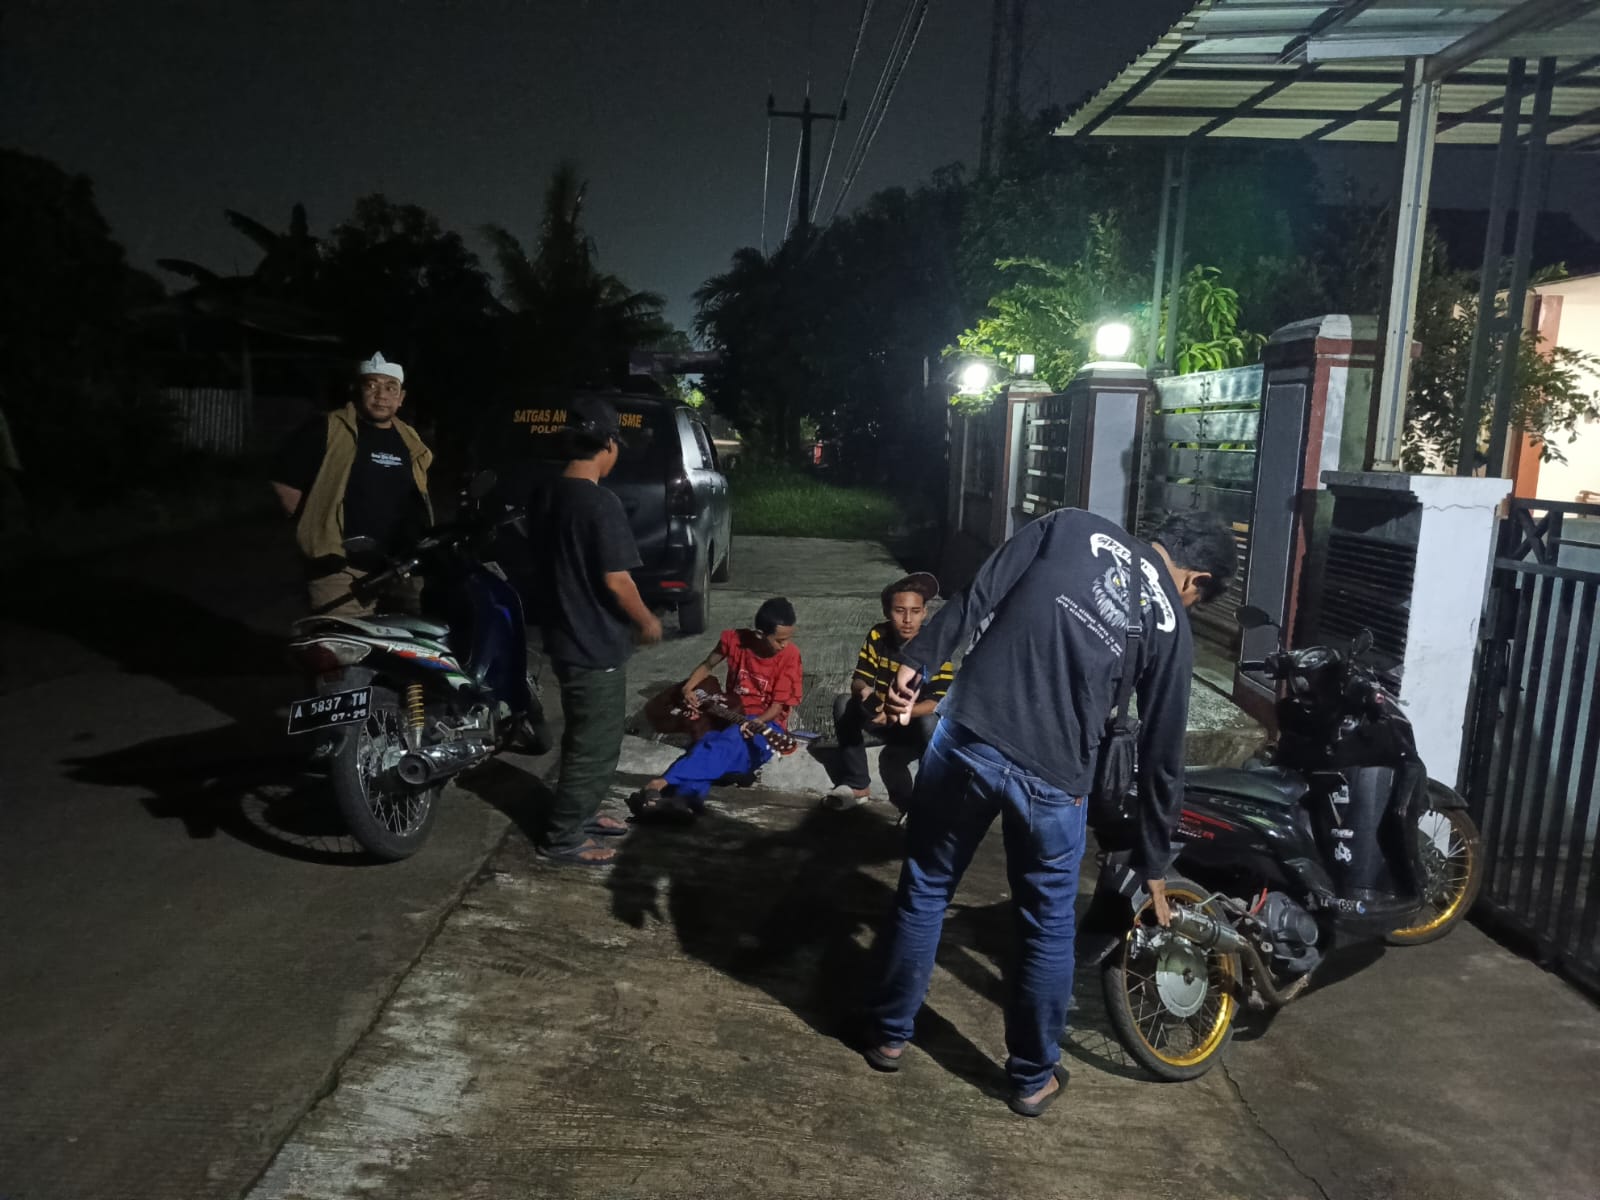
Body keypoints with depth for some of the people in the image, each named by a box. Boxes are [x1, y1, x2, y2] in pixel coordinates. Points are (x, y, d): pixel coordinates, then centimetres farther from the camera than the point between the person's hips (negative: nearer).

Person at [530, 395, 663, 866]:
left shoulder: (544, 497, 5)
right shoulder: (601, 503, -21)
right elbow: (615, 580, -21)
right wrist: (647, 621, -6)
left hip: (563, 636, 9)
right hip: (596, 644, -9)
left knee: (583, 735, 23)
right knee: (596, 745, 4)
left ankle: (579, 814, 35)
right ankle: (561, 838, 12)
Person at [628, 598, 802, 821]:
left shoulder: (790, 655, -10)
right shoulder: (734, 639, -4)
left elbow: (779, 704, -10)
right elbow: (708, 666, 14)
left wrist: (757, 723, -29)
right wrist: (688, 688, -5)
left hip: (765, 724, -3)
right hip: (730, 717, 3)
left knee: (729, 743, -37)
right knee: (709, 744, -33)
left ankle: (663, 785, -54)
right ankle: (685, 798, -63)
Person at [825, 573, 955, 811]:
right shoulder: (877, 635, -11)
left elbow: (939, 702, -26)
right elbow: (859, 679, -9)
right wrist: (863, 691, -36)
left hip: (918, 722, -3)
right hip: (881, 719, 3)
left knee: (931, 722, -37)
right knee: (844, 703, -22)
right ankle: (856, 785, -15)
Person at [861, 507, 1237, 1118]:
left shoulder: (1070, 525, 9)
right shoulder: (1171, 627, 8)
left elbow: (979, 596, -2)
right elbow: (1162, 757, 12)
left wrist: (914, 658, 1)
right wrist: (1153, 867, 21)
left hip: (968, 736, 1)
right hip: (1052, 779, -1)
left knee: (925, 890, 21)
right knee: (1049, 929, 21)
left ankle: (889, 1033, 37)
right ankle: (1033, 1078, 37)